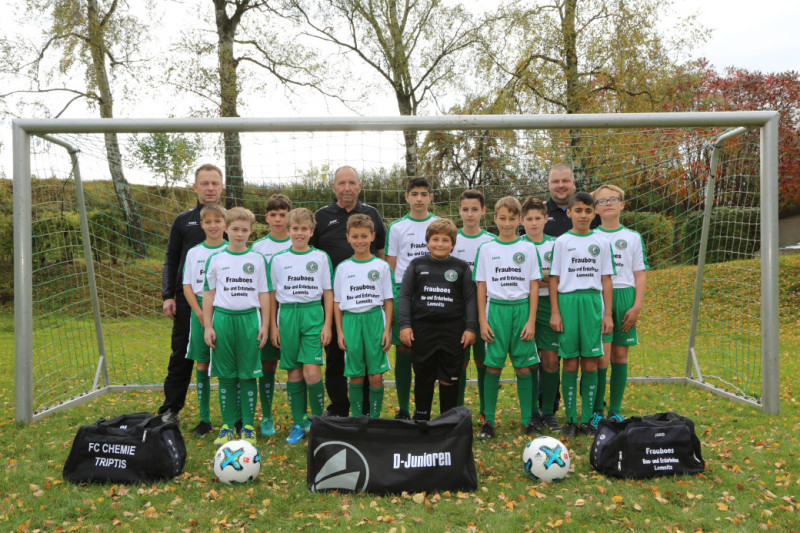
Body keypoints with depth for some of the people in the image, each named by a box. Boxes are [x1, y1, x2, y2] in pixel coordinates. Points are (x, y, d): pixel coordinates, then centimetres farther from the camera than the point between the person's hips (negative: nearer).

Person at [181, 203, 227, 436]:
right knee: (202, 366, 5)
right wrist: (200, 313, -7)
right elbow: (187, 286, 6)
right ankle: (205, 419, 15)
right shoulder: (194, 252, 9)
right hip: (200, 310, 3)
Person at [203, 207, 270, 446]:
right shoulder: (216, 259, 6)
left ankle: (248, 426, 12)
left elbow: (264, 294, 6)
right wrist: (208, 326, 2)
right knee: (226, 376, 6)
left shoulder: (258, 259, 5)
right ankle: (227, 426, 16)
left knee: (248, 375, 2)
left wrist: (264, 325, 1)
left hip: (249, 319, -1)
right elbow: (208, 293, 8)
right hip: (223, 318, 1)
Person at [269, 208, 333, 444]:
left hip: (313, 313, -2)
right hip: (287, 314, 2)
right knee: (294, 373, 5)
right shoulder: (278, 259, 8)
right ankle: (298, 424, 18)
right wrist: (273, 326, 7)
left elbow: (328, 293, 5)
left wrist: (327, 324, -1)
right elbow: (272, 294, 11)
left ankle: (318, 421, 10)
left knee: (312, 373, -11)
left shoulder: (321, 257, 5)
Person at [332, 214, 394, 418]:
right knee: (355, 376, 5)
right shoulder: (343, 268, 7)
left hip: (375, 319, -1)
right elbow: (337, 302, 9)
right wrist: (339, 331, 3)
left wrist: (387, 330, -2)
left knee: (376, 376, -1)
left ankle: (375, 418, 14)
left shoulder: (382, 266, 4)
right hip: (351, 320, 1)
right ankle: (357, 419, 18)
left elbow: (388, 301, 5)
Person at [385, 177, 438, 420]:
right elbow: (390, 266, 9)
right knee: (403, 352, 2)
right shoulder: (396, 227, 7)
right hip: (403, 292, 0)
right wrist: (389, 297, 1)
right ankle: (403, 410, 13)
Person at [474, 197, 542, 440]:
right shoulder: (486, 249, 6)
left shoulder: (528, 248, 5)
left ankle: (527, 420, 14)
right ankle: (488, 422, 9)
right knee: (493, 367, -1)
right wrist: (482, 321, 0)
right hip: (496, 309, 0)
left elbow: (534, 286, 4)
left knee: (524, 368, 3)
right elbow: (481, 287, 6)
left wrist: (531, 320, -3)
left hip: (521, 308, 0)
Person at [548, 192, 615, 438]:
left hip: (593, 302, 2)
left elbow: (606, 280, 9)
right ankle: (571, 420, 11)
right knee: (570, 364, 1)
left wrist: (608, 314, 5)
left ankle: (587, 419, 13)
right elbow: (554, 279, 3)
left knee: (590, 364, 3)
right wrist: (554, 312, -3)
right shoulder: (561, 242, 4)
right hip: (568, 301, -1)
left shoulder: (601, 243, 9)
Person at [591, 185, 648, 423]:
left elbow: (640, 274, 8)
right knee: (601, 356, -9)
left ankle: (615, 411, 15)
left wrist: (637, 306, -3)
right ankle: (596, 411, 4)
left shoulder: (633, 237, 10)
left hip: (624, 298, 2)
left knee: (620, 354, 4)